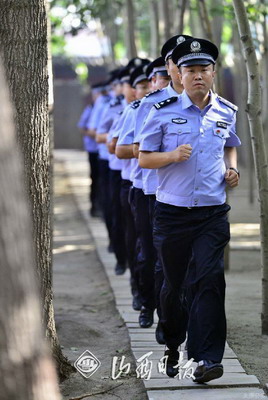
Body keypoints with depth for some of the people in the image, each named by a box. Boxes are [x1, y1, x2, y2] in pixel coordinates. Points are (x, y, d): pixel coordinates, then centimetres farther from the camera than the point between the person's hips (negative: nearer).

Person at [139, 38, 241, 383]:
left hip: (213, 213, 1)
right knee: (173, 283, 10)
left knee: (211, 279, -12)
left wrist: (232, 168, 8)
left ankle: (207, 357, -12)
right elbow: (144, 158, 2)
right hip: (172, 212, -1)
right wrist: (173, 155, -16)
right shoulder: (163, 111, -2)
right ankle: (172, 344, 34)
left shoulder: (227, 112, 7)